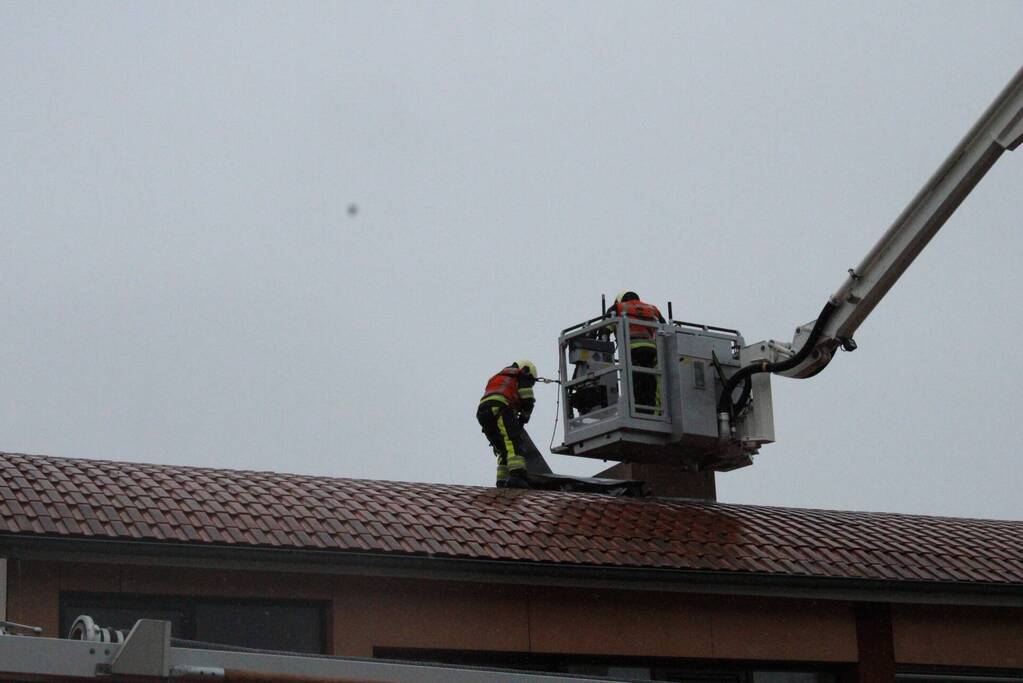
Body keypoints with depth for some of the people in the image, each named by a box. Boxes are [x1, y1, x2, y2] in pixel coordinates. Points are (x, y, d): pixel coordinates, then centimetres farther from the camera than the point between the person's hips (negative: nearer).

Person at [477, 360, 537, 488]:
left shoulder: (497, 378, 40)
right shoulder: (521, 378, 18)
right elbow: (527, 401, 8)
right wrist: (522, 420, 22)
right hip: (499, 409, -7)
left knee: (503, 449, 12)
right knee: (514, 443, -15)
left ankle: (502, 480, -1)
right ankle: (517, 476, -33)